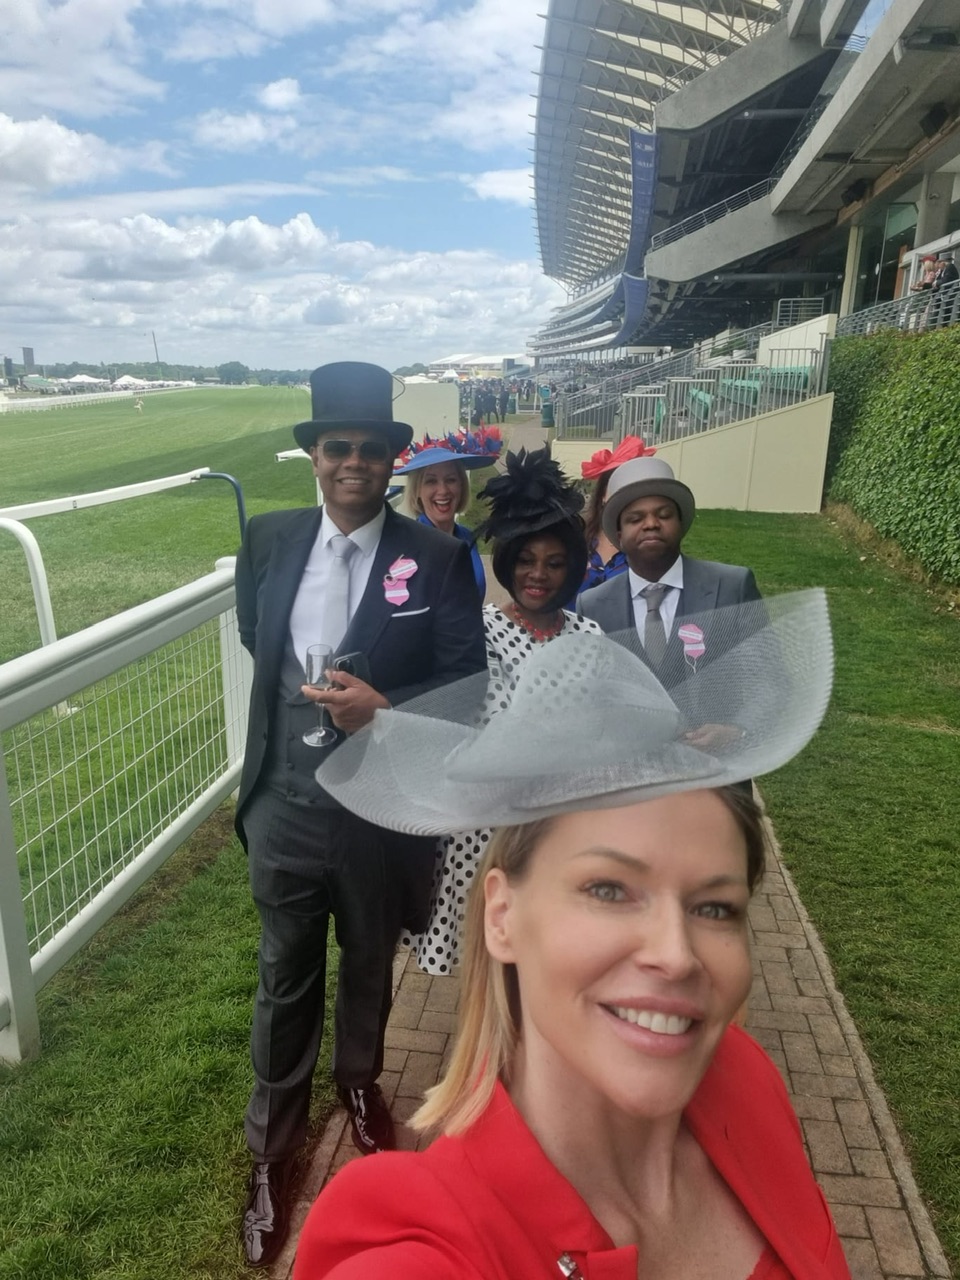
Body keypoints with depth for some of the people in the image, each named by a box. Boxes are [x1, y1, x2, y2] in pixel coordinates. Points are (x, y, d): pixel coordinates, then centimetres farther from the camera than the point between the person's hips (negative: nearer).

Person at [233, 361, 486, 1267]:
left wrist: (385, 707, -25)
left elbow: (462, 680, -11)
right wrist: (295, 696, 7)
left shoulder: (435, 558, -12)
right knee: (285, 979, 17)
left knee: (369, 967, 23)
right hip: (285, 806, 2)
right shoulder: (269, 541, -2)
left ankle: (359, 1083, 53)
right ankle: (273, 1141, 40)